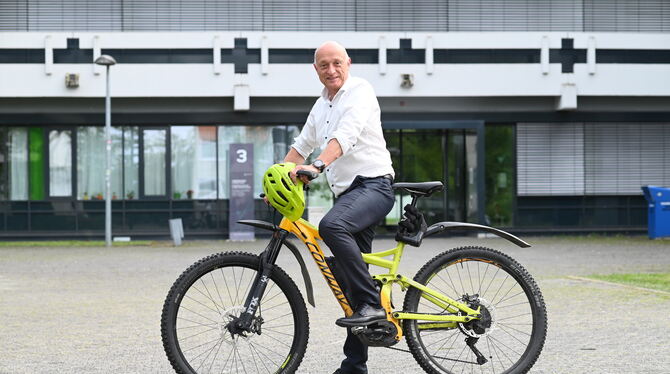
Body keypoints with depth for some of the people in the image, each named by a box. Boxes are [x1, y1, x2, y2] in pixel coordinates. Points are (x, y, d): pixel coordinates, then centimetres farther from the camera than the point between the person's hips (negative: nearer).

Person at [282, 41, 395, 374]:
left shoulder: (360, 90, -6)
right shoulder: (321, 106, 20)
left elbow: (346, 135, -23)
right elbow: (301, 146, 30)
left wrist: (317, 166, -36)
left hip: (372, 185, -8)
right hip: (346, 192, 8)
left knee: (332, 226, -37)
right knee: (351, 278, 7)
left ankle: (371, 303, -29)